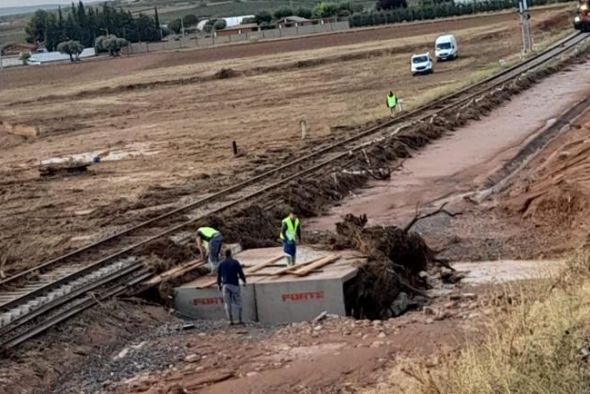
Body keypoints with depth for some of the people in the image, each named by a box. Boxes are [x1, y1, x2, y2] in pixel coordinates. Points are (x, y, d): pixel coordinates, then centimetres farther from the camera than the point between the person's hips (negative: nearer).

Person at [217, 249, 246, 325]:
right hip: (234, 284, -2)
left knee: (227, 303, 4)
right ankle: (239, 320, 3)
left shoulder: (221, 264, 6)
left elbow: (219, 275, 8)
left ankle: (230, 320, 0)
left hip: (225, 285, 2)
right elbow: (241, 273, -3)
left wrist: (219, 285, 18)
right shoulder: (235, 262, -2)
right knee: (238, 302, 6)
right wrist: (244, 281, 12)